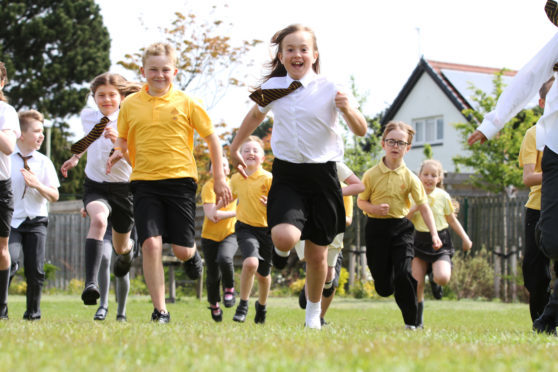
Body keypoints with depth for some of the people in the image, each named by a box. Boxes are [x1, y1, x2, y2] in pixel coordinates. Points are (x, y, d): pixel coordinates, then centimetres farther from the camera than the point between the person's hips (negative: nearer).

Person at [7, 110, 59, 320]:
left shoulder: (43, 162, 6)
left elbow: (54, 196, 6)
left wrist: (38, 185, -11)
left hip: (36, 221, 2)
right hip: (11, 221, -2)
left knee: (35, 271, -1)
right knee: (10, 261, -21)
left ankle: (33, 312, 18)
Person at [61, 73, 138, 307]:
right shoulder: (87, 116, -1)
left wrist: (119, 142, -36)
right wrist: (76, 157, 19)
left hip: (123, 188, -1)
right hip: (95, 185, 1)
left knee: (120, 248, 15)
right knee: (98, 219, -34)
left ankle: (128, 248, 57)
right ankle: (91, 283, -45)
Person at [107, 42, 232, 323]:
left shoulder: (186, 103, 2)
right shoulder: (130, 104, 7)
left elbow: (211, 138, 8)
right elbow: (123, 139, 22)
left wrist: (219, 178, 4)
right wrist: (120, 152, -2)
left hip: (180, 179, -1)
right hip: (144, 182, 1)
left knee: (182, 249, -2)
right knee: (151, 244, -13)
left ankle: (192, 255, 38)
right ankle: (160, 310, -5)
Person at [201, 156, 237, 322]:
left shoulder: (232, 184, 6)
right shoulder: (208, 187, -10)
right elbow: (211, 215, -20)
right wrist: (234, 213, -14)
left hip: (230, 234, 2)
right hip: (210, 236, -2)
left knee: (224, 258, -29)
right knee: (213, 275, 0)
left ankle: (229, 289, -4)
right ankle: (214, 305, 25)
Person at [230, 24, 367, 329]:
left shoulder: (329, 90, -6)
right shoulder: (272, 87, 2)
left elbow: (361, 131, -3)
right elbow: (256, 114, 24)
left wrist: (349, 110, -23)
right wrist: (235, 147, 28)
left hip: (321, 175, -1)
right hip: (287, 175, 1)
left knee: (317, 254, 7)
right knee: (285, 236, -26)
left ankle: (313, 312, 32)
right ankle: (281, 249, 14)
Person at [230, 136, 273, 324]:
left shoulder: (268, 178, -11)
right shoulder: (235, 179, 2)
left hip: (266, 229, -1)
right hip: (245, 227, 1)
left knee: (263, 274, 12)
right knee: (250, 262, -27)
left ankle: (262, 305, 42)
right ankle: (243, 305, -10)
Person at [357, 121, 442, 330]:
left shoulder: (410, 178, -3)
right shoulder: (371, 175, -3)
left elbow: (423, 206, -3)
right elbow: (361, 201, 6)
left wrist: (434, 234, -12)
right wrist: (374, 208, -16)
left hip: (401, 227, 0)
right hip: (376, 228, 1)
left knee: (403, 274, -18)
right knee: (383, 287, 3)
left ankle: (411, 321, -3)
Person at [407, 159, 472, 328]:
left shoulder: (443, 196, -2)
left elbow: (452, 219, 8)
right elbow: (406, 219, -5)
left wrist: (465, 238, 5)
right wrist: (416, 206, -18)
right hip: (420, 242, 1)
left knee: (442, 278, -24)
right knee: (417, 284, -6)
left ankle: (434, 277, 14)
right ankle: (418, 321, 9)